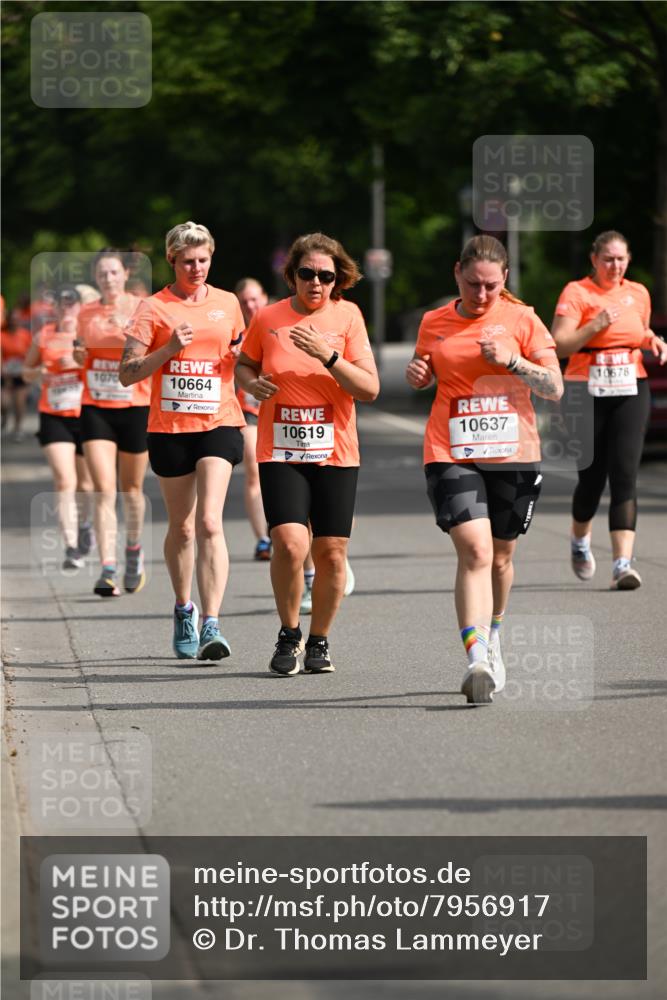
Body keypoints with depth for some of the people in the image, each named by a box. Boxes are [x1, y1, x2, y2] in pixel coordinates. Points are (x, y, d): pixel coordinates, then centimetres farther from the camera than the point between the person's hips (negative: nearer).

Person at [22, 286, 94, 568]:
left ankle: (84, 524, 45)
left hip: (86, 416, 0)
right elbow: (26, 372, 15)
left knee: (85, 482, 13)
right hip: (53, 417, 0)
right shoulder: (43, 336, 3)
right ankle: (71, 547, -15)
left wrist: (78, 363, -22)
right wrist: (38, 372, -7)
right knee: (64, 480, -14)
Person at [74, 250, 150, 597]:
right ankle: (108, 570, -14)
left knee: (131, 489, 11)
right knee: (104, 491, -10)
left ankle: (134, 549, 38)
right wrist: (78, 356, -2)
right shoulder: (86, 314, 7)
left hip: (135, 408, -2)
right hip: (95, 409, 2)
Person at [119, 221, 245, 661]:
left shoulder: (228, 303, 9)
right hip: (169, 427, 0)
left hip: (219, 423, 0)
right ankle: (184, 609, 34)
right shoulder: (154, 308, 0)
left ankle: (211, 625, -22)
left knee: (209, 522, -15)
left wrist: (243, 358, 2)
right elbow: (128, 373, -4)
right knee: (181, 526, 11)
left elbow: (241, 357, 25)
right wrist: (169, 349, -17)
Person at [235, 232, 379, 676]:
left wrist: (327, 356, -19)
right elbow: (244, 364, 18)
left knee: (331, 553, 0)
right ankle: (289, 635, 5)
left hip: (336, 453, 1)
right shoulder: (268, 318, 0)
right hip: (280, 453, -1)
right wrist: (252, 383, -4)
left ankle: (319, 641, 20)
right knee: (290, 543, -17)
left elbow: (370, 389, -7)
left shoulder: (347, 316, -1)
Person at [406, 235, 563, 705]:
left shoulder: (521, 319, 1)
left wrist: (512, 361, -16)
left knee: (501, 555, 14)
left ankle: (493, 637, 42)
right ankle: (477, 661, -27)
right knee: (475, 551, -18)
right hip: (452, 454, -1)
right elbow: (425, 374, 24)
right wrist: (417, 374, 1)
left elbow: (555, 388, -1)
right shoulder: (434, 323, 6)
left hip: (513, 455, 1)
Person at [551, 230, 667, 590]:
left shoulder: (638, 293, 10)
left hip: (630, 392, 2)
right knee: (591, 477, 5)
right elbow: (559, 345, -13)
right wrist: (597, 324, -23)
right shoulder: (577, 293, -4)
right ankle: (580, 542, 36)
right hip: (587, 394, -2)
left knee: (625, 476, -11)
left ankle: (622, 563, -18)